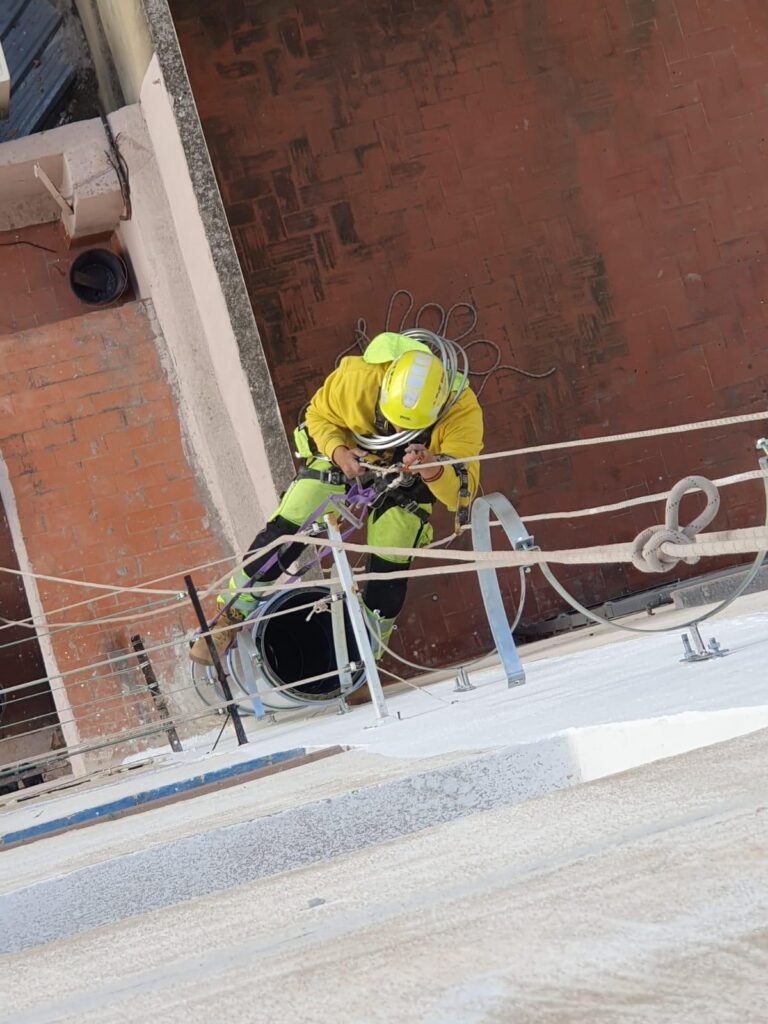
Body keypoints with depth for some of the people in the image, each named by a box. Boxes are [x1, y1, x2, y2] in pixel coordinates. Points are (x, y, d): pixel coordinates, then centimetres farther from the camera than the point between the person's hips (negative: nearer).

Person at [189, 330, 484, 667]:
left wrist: (434, 471, -58)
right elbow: (319, 416, -14)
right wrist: (337, 451, -35)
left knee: (389, 568, -6)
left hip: (405, 479, 0)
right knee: (285, 533, -13)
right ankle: (230, 617, 3)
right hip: (346, 457, 0)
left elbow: (462, 491, -36)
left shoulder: (462, 410, -36)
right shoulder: (357, 376, -36)